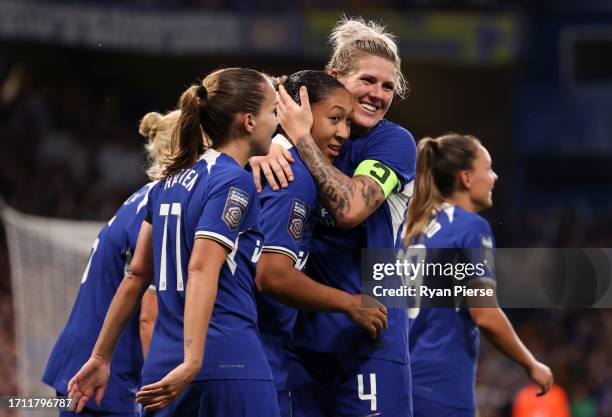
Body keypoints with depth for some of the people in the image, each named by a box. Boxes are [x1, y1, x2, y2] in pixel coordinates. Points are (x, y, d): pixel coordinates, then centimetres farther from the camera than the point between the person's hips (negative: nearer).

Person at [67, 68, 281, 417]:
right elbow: (202, 269, -18)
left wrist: (101, 358, 21)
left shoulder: (170, 182, 16)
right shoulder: (233, 182, -6)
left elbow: (137, 275, 18)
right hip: (230, 362, -8)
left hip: (163, 363, 8)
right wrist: (191, 363, -27)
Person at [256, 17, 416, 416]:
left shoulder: (394, 142, -5)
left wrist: (301, 137, -15)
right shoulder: (305, 134, 10)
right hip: (300, 330, 4)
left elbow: (350, 208, -19)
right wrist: (263, 157, -20)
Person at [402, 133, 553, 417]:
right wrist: (532, 366, -2)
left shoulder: (418, 228, 15)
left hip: (407, 380, 8)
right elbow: (486, 316, -14)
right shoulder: (471, 227, -8)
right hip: (442, 388, -8)